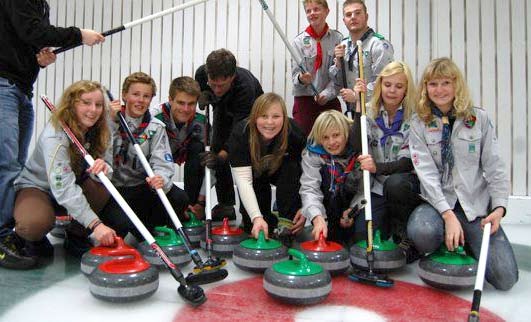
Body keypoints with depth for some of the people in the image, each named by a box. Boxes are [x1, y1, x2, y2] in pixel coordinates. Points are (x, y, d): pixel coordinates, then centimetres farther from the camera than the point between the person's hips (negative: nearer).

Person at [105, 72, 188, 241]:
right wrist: (111, 122, -19)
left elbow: (163, 163, -10)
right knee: (124, 222, -30)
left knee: (180, 199, -22)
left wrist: (160, 179, -32)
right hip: (113, 188, -2)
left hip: (142, 187, 3)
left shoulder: (156, 127, 2)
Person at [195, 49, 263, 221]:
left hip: (249, 115, -4)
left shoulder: (245, 85, -45)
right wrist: (203, 95, -26)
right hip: (223, 111, 5)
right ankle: (225, 204, 8)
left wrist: (221, 156, -59)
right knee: (218, 150, -5)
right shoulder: (201, 73, -30)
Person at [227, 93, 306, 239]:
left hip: (284, 173, 1)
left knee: (291, 167, -32)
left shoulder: (294, 133, -31)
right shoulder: (240, 133, -34)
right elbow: (243, 179, -38)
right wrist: (256, 218, -49)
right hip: (254, 172, -1)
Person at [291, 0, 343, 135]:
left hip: (330, 100, 1)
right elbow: (295, 73, -1)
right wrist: (301, 79, -24)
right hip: (304, 100, 0)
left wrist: (327, 93, -13)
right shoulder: (299, 41, 1)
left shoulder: (337, 38, 2)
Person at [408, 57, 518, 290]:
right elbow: (426, 172, -10)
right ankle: (445, 250, 3)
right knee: (422, 232, -36)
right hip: (438, 202, -1)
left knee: (505, 278, -13)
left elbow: (495, 166, 4)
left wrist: (499, 207, -9)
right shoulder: (418, 124, 0)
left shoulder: (479, 118, 4)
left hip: (477, 204, 1)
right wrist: (448, 215, -19)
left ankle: (469, 245, 21)